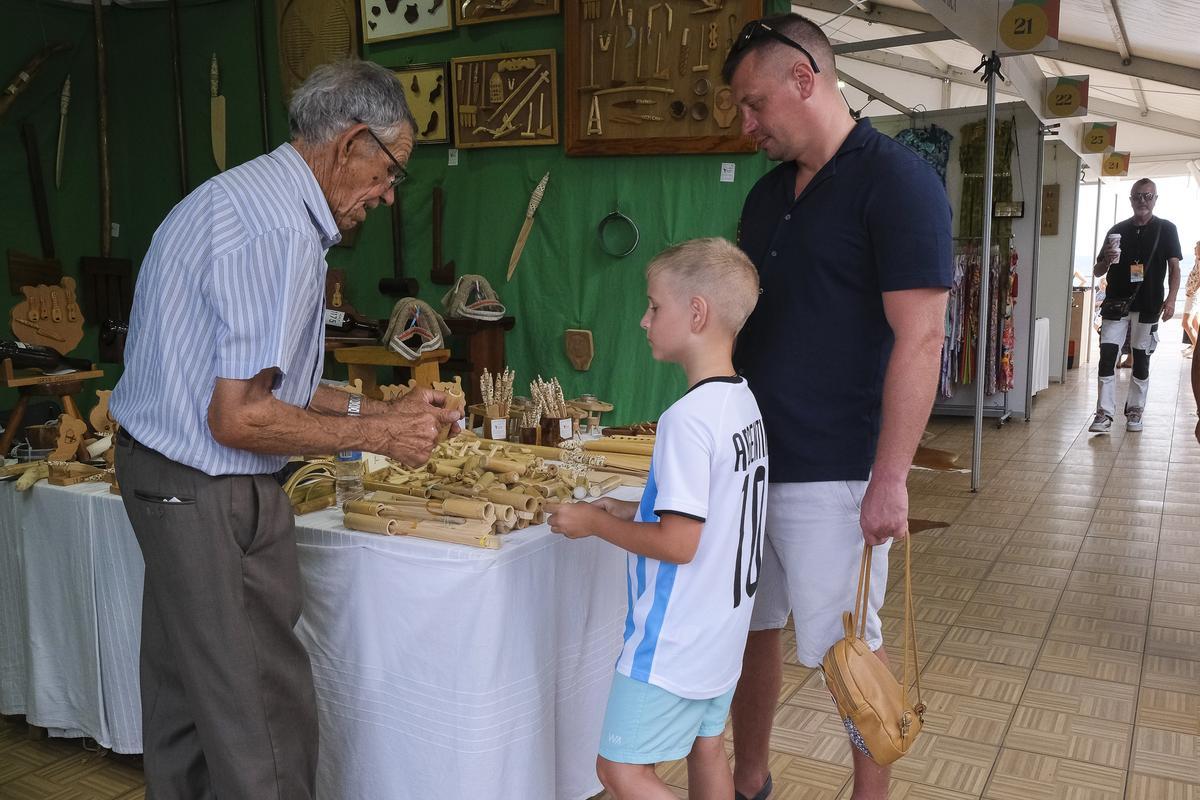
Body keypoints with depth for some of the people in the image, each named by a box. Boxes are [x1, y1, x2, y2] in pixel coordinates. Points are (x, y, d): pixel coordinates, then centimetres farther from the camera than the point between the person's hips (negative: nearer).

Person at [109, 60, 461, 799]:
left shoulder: (243, 197, 12)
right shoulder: (280, 228, -22)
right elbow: (240, 418, -24)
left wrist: (382, 409, 12)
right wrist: (377, 434, -13)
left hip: (166, 479, 11)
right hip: (212, 495, -11)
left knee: (185, 697, 21)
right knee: (264, 718, 1)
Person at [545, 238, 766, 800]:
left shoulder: (687, 419, -25)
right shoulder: (744, 401, 3)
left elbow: (678, 543, -25)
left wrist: (594, 523, -12)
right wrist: (631, 511, 9)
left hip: (673, 643, -9)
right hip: (723, 628, 9)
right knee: (706, 752, 21)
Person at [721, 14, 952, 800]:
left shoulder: (896, 179, -10)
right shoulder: (769, 192, 12)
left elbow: (920, 337, -16)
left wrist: (890, 479, -19)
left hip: (831, 475, -7)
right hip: (747, 460, 7)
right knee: (751, 630, 16)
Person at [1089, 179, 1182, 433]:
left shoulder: (1166, 229, 5)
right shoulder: (1118, 230, 10)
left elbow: (1174, 267, 0)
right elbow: (1097, 272, 13)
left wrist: (1170, 299, -14)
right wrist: (1107, 260, -10)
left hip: (1147, 306, -1)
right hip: (1115, 304, 1)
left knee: (1141, 359, 7)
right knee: (1107, 356, -8)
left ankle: (1135, 411, 18)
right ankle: (1104, 414, -7)